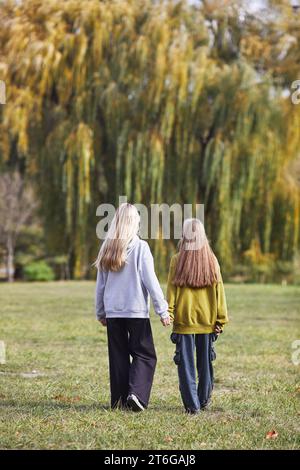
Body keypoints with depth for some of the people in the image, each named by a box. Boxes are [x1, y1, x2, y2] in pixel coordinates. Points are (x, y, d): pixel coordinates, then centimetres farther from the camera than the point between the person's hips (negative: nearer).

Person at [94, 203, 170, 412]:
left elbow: (100, 284, 11)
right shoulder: (140, 247, -8)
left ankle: (119, 400, 10)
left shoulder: (107, 248, 6)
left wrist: (101, 312, 21)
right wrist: (162, 310, -5)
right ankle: (136, 393, -13)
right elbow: (150, 281, -10)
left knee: (118, 356, 11)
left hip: (113, 312, 4)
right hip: (137, 310, -4)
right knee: (145, 354, 4)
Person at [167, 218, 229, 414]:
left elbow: (171, 291, -7)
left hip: (184, 319, -2)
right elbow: (219, 291, 1)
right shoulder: (212, 260, -2)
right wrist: (221, 319, 5)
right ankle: (204, 401, 27)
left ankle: (192, 404, 0)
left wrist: (168, 314, -3)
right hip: (207, 321, 2)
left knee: (186, 363, 4)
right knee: (205, 362, 16)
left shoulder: (177, 260, -7)